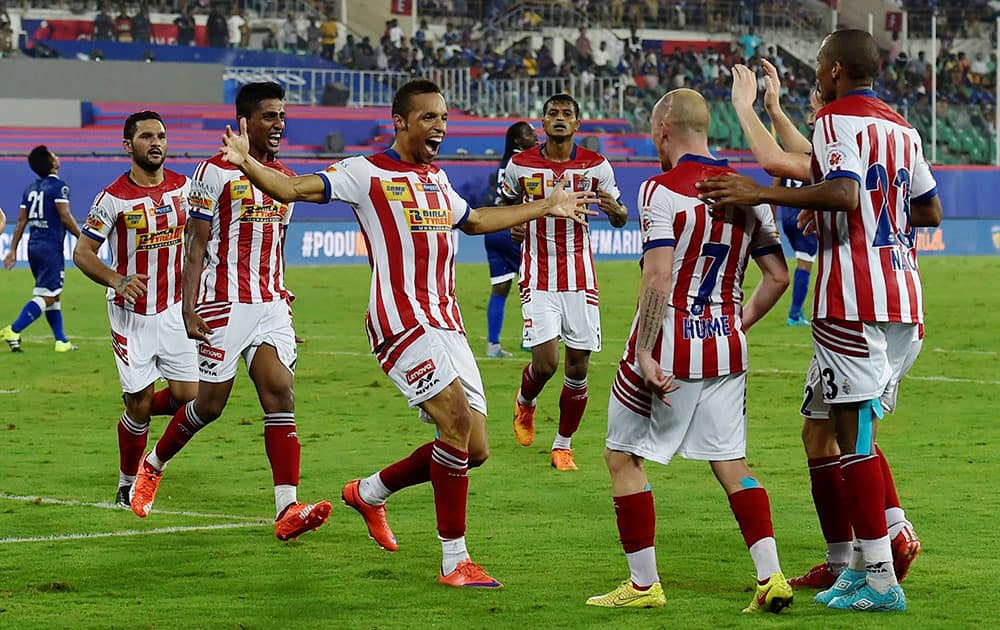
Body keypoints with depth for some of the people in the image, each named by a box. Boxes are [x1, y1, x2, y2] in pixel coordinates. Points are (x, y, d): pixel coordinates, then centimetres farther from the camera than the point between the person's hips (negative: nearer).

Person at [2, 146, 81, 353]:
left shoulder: (30, 189, 12)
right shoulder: (58, 186, -10)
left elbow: (21, 221, 11)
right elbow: (65, 217, -16)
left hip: (34, 245, 8)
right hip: (51, 247, -8)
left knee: (54, 295, 15)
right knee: (47, 295, -9)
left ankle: (61, 341, 16)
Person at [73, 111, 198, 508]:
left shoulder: (182, 186, 2)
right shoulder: (114, 197, -12)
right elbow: (82, 252, -8)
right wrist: (118, 281, -24)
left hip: (174, 308, 4)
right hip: (132, 314, -4)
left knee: (187, 395, -3)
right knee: (139, 400, -3)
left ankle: (137, 416, 29)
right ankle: (128, 483, 17)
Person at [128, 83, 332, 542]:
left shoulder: (286, 178, 13)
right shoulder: (216, 173, -6)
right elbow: (196, 246, -8)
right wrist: (188, 310, -15)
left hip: (270, 306, 5)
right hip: (223, 305, -5)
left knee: (281, 393, -11)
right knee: (210, 404, 3)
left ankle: (287, 510, -19)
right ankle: (152, 465, 31)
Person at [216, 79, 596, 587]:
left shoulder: (436, 179, 21)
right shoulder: (367, 173, -2)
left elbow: (472, 221, 40)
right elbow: (293, 189, -11)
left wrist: (546, 208, 45)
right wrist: (246, 164, -29)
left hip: (446, 324, 8)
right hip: (401, 320, -8)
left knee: (474, 450, 4)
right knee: (459, 419, -22)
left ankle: (369, 493, 28)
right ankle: (454, 561, -14)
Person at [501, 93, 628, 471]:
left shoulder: (595, 166, -1)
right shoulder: (521, 165, -1)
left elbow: (621, 220, 5)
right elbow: (506, 205, 19)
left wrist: (615, 209, -16)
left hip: (580, 279, 1)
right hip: (538, 279, -1)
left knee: (578, 366, 1)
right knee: (545, 362, -12)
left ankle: (563, 445, 17)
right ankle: (525, 403, 23)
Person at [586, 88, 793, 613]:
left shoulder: (661, 191, -13)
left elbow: (658, 281, -21)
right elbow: (777, 276, 9)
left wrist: (644, 355, -19)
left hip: (669, 349, -6)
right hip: (725, 352, 6)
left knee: (622, 456, 9)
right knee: (731, 463, 11)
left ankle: (644, 584, 9)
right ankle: (770, 576, -2)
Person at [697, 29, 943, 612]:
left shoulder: (838, 118, -7)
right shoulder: (902, 128, 17)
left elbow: (845, 193, -24)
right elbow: (931, 210, 23)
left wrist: (762, 194, -21)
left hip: (853, 301, -8)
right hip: (904, 303, 8)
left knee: (854, 433, -6)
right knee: (857, 428, 18)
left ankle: (879, 581, -8)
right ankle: (867, 558, 11)